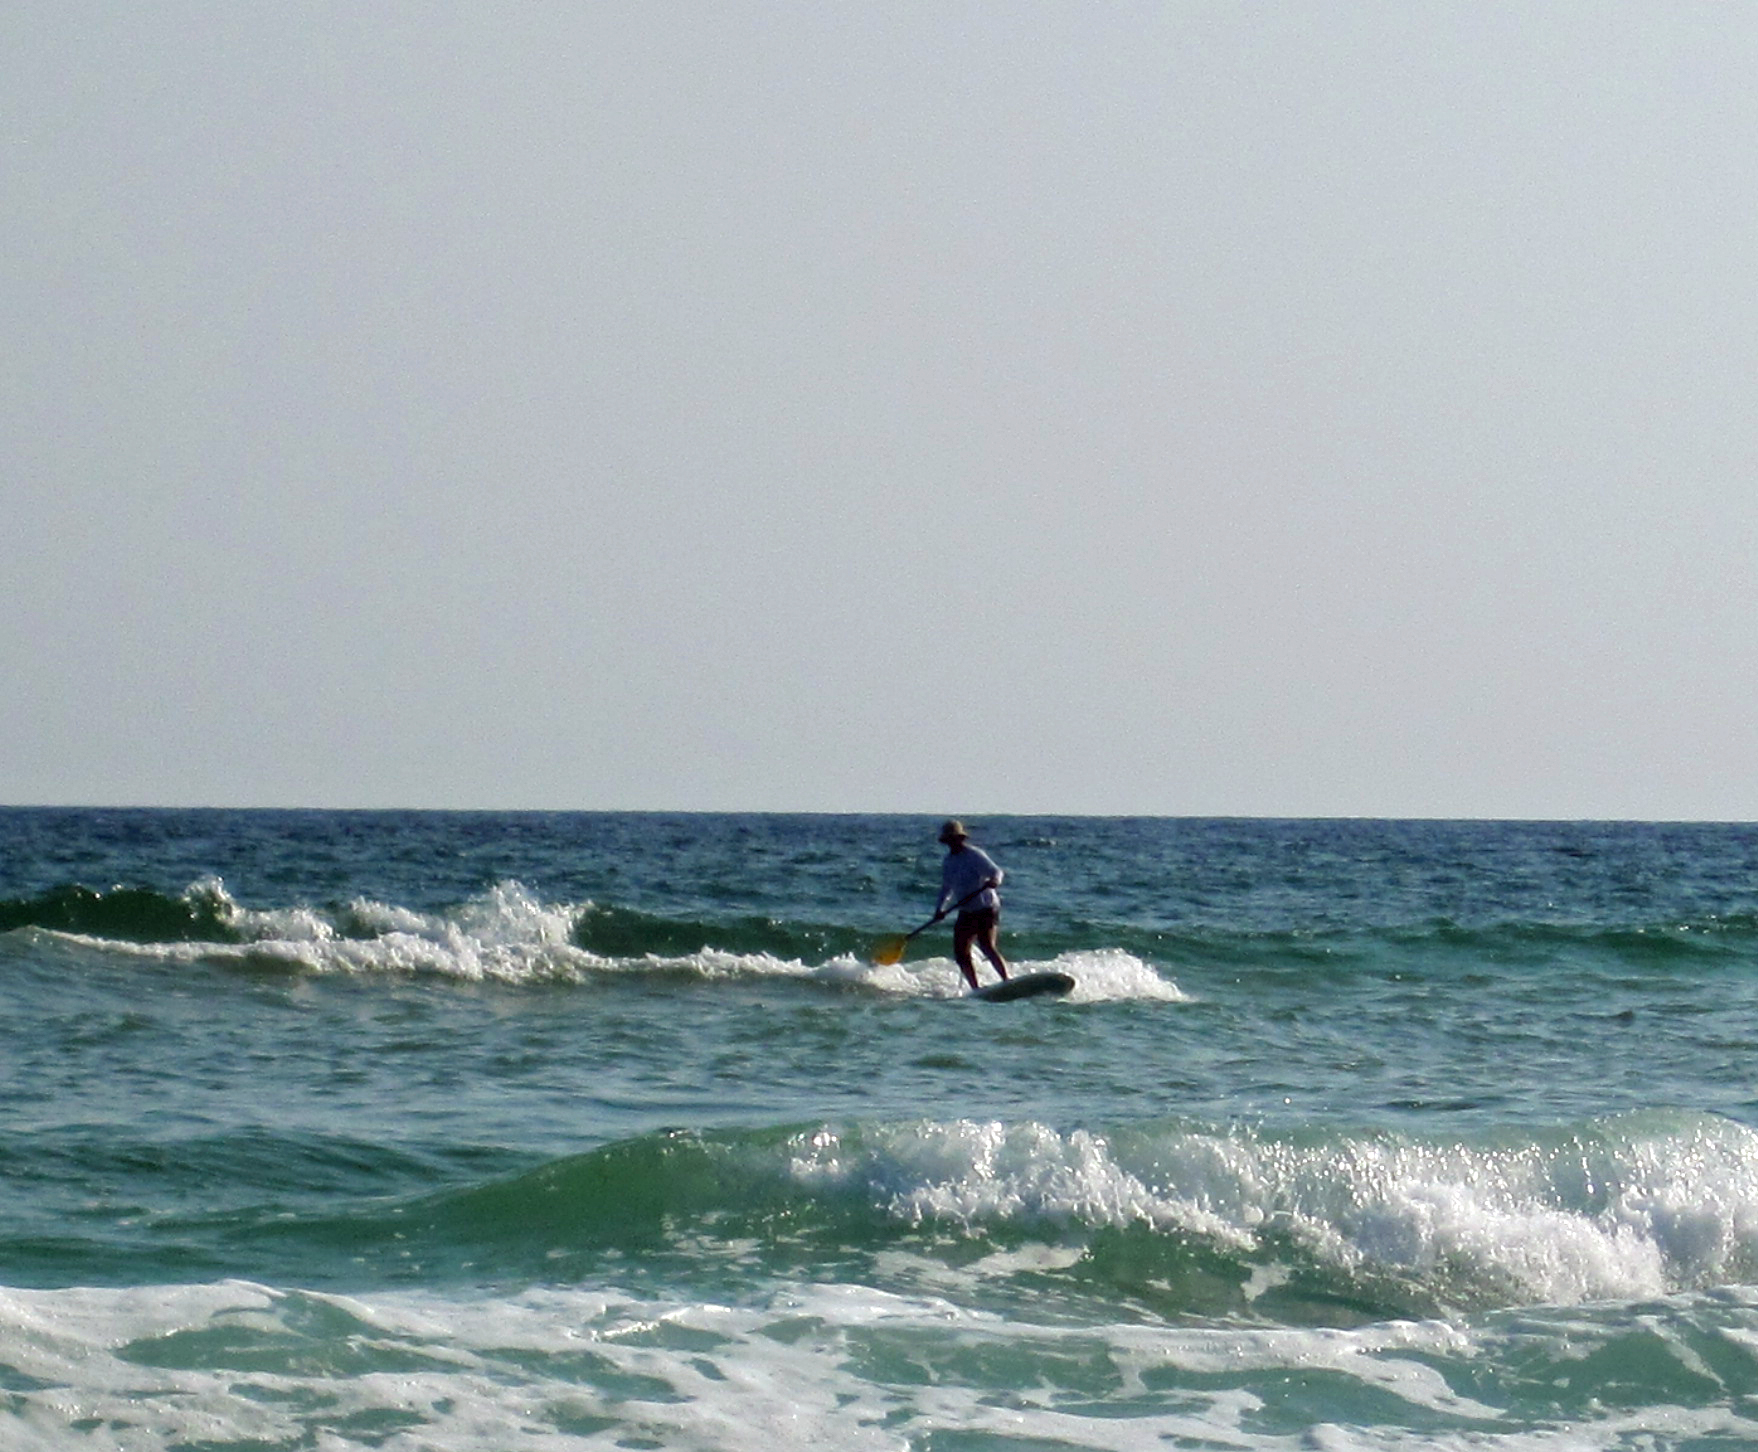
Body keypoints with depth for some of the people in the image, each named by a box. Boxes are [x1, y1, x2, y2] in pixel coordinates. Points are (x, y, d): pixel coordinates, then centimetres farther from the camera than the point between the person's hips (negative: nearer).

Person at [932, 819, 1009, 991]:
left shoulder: (975, 855, -10)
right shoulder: (948, 862, 11)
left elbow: (996, 872, -17)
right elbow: (946, 888, 21)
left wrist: (994, 880, -40)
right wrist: (940, 909, 8)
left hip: (986, 909, -8)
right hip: (966, 913, 8)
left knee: (987, 947, -23)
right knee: (961, 953, 2)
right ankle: (975, 990, 9)